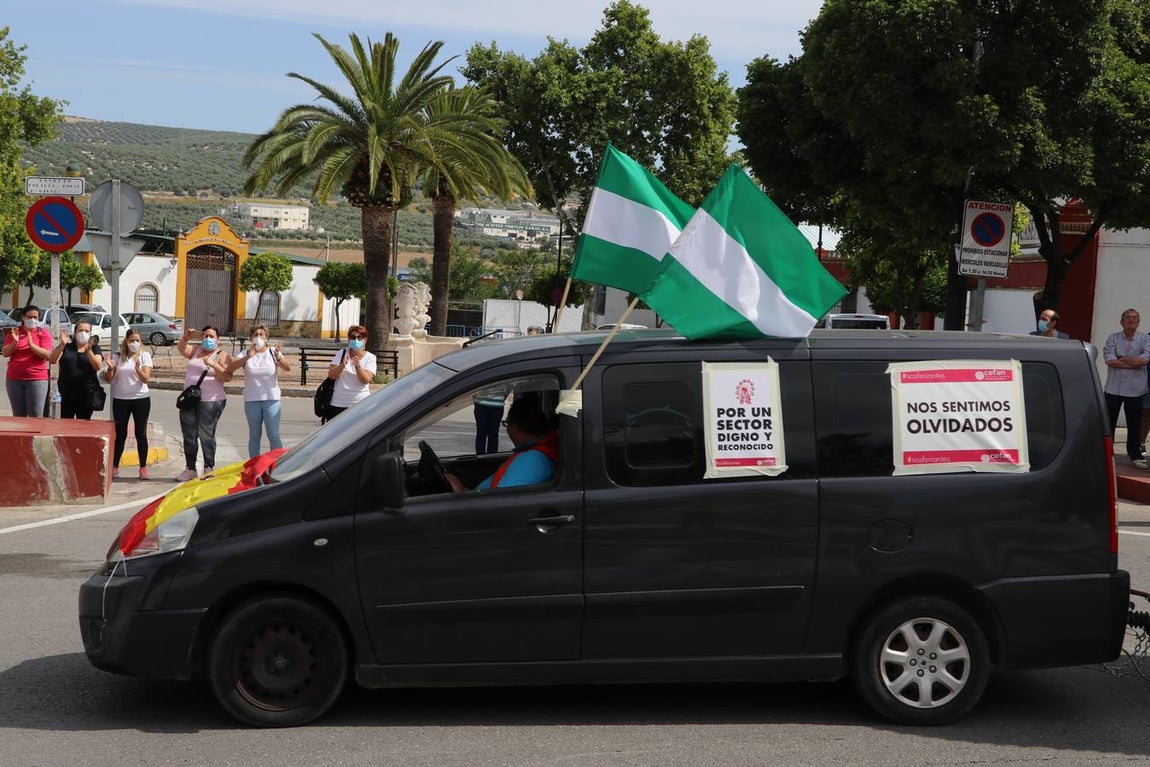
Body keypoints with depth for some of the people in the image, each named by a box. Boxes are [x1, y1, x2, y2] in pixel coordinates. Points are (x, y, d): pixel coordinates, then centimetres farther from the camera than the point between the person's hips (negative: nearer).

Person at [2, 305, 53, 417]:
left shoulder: (43, 333, 1)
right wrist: (15, 342, -13)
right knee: (18, 417, 5)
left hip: (37, 380, -3)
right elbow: (5, 353, 4)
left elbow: (47, 354, -8)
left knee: (36, 417, -7)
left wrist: (31, 344, -19)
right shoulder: (13, 332, 10)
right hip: (14, 379, 3)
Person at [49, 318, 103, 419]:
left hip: (87, 395, 0)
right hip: (67, 395, 0)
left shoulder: (94, 348, 6)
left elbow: (98, 366, -10)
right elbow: (52, 361, -6)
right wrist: (62, 345, -19)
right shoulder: (67, 346, 7)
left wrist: (88, 350, -23)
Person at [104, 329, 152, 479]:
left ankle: (143, 467, 7)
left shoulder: (145, 356, 0)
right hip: (120, 399, 1)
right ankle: (114, 466, 11)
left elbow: (146, 379, -10)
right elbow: (108, 379, 4)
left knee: (141, 434, 1)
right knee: (120, 434, 4)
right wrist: (110, 368, -16)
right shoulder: (118, 357, 5)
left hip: (141, 399, -1)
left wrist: (138, 369, -29)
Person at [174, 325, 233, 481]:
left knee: (206, 436, -5)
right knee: (189, 436, 8)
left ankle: (209, 469, 3)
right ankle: (190, 469, 16)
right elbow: (181, 348, 8)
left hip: (210, 402, -6)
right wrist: (186, 336, -9)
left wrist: (213, 364, -26)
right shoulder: (196, 351, 17)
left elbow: (227, 376, -14)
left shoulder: (222, 355, -3)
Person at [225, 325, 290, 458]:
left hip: (271, 400, -1)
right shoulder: (245, 353, 2)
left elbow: (287, 368, -12)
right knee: (254, 436, 9)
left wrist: (278, 356, -32)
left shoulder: (273, 352, 2)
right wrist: (247, 357, -27)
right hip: (251, 401, 1)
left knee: (274, 435, -7)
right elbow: (230, 368, -13)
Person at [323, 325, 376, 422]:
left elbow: (366, 380, -12)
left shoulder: (370, 358, 2)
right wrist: (342, 365, -20)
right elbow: (331, 375, -2)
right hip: (338, 403, 2)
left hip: (360, 404, -2)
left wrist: (358, 366, -29)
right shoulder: (341, 354, 7)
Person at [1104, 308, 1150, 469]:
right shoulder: (1113, 338, 3)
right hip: (1113, 388, 0)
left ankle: (1135, 456, 13)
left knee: (1135, 425, 5)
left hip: (1135, 389, 0)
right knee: (1108, 423, 6)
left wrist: (1121, 359, -10)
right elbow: (1109, 360, -11)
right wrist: (1133, 364, -12)